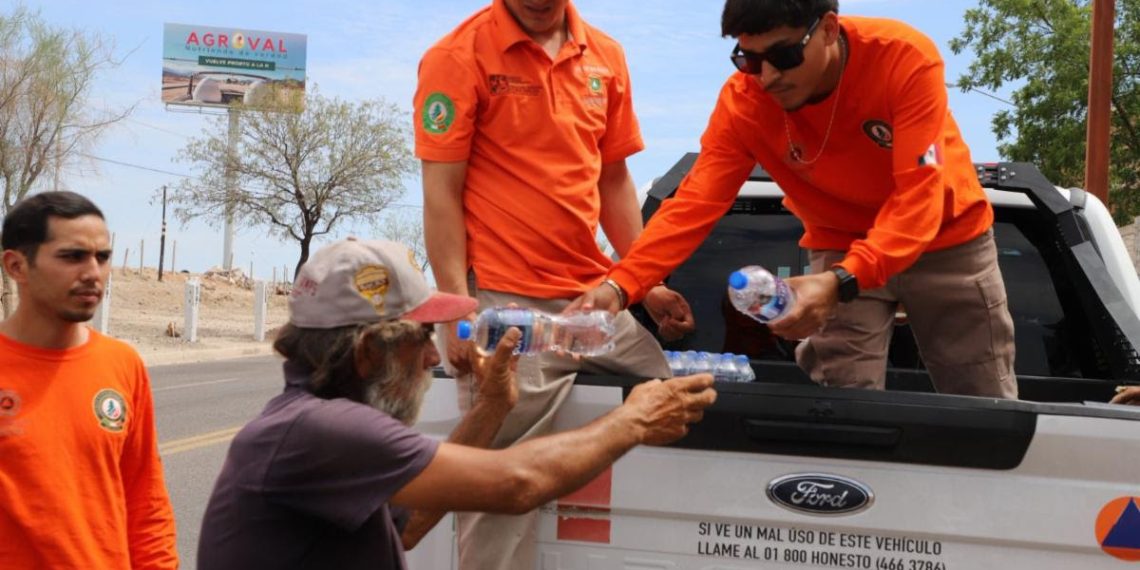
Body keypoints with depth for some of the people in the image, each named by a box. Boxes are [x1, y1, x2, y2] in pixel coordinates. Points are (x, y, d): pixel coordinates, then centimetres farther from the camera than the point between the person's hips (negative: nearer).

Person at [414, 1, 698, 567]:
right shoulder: (458, 57, -5)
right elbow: (441, 194, -8)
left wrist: (646, 282, 13)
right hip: (506, 305, -6)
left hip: (598, 300, 6)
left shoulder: (606, 57, 10)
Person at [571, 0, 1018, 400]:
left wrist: (841, 282, -50)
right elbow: (695, 204, -27)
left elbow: (918, 199, -35)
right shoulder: (742, 101, -22)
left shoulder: (905, 58, -30)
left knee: (988, 410, 7)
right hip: (841, 247, 1)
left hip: (947, 239, -1)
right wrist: (620, 285, -43)